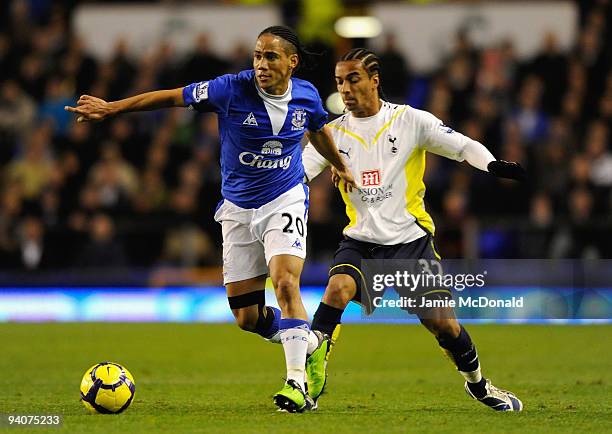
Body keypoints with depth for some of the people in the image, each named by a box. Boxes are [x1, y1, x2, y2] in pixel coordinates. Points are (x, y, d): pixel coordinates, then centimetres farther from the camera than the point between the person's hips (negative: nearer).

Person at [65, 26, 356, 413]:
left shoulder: (307, 96, -6)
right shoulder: (232, 90, -15)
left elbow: (318, 131, 17)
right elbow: (173, 97, -9)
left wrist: (341, 167, 34)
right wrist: (111, 108, -11)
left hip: (285, 200, -1)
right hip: (238, 208, 1)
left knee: (285, 283, -26)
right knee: (247, 318, 1)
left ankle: (297, 382, -23)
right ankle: (309, 342, 29)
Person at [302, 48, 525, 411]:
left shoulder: (410, 121, -3)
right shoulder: (334, 132, 2)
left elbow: (462, 146, -7)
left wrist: (493, 165, -27)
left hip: (411, 239, -1)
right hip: (361, 240, 1)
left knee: (442, 323, -3)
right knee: (339, 288, -29)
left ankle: (477, 384, 24)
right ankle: (312, 374, -23)